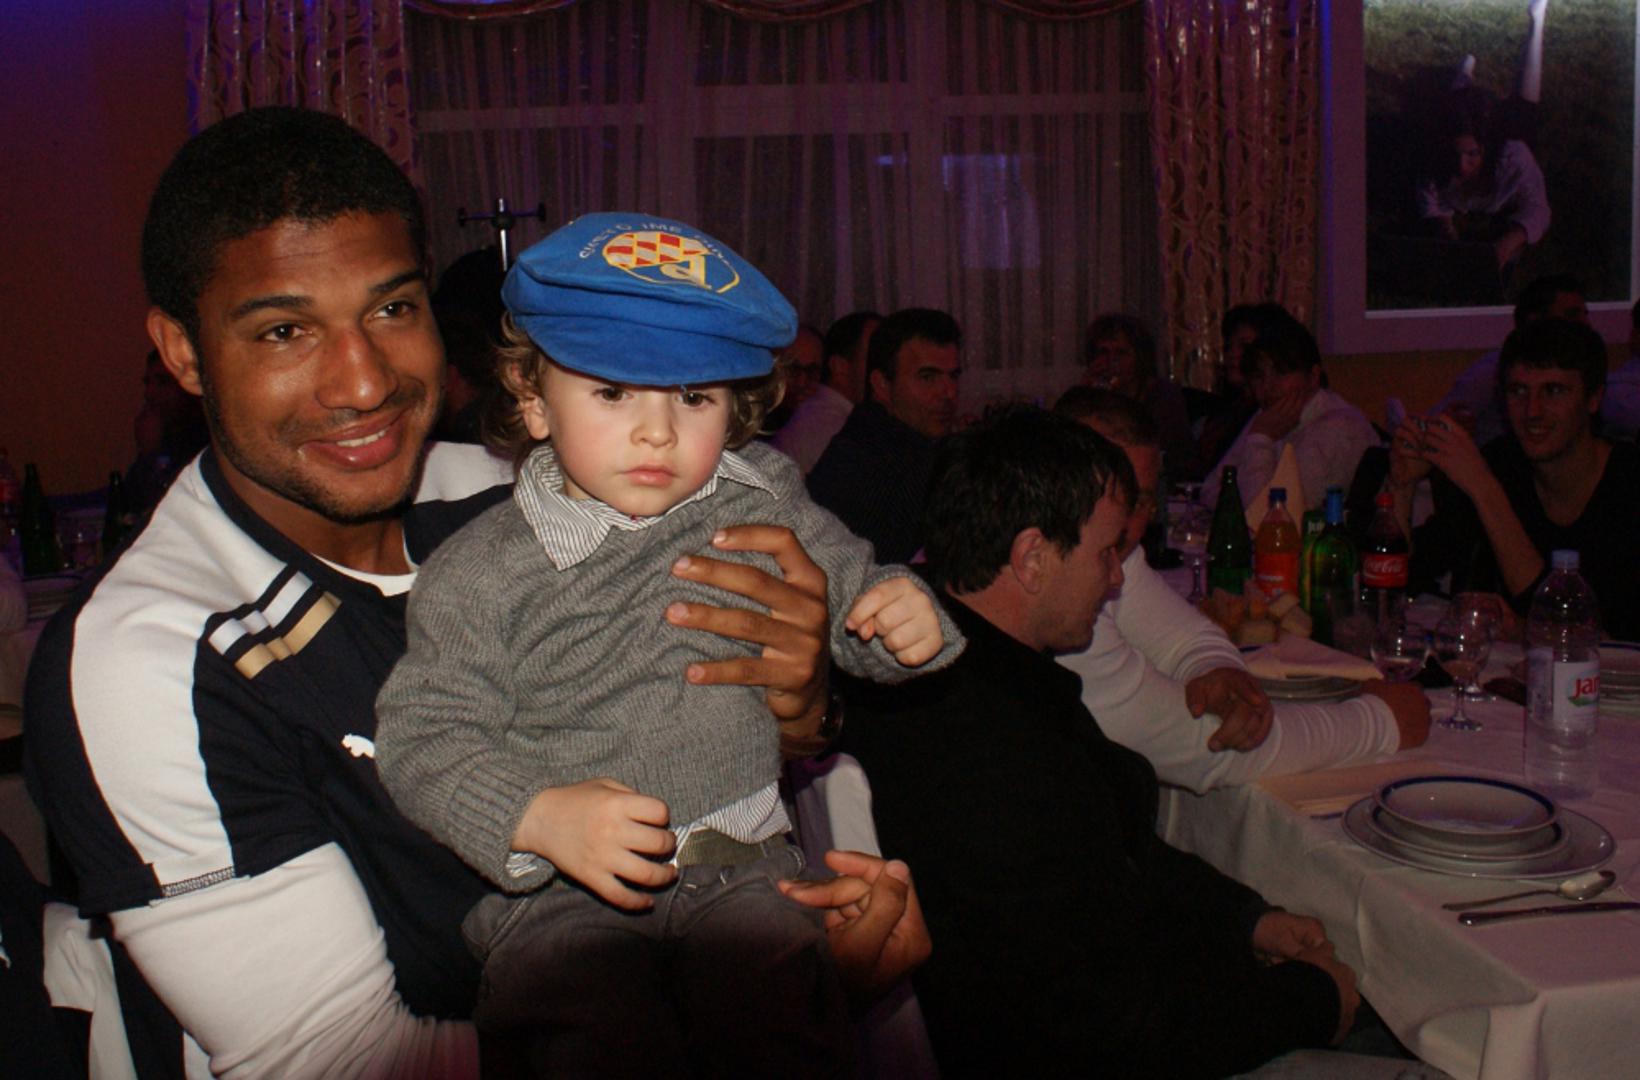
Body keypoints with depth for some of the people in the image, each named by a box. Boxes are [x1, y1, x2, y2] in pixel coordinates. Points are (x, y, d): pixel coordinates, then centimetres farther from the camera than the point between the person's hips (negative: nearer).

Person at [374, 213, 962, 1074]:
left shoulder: (763, 508, 4)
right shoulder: (480, 573, -5)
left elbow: (852, 595, 17)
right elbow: (424, 737, -6)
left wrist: (905, 621, -8)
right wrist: (540, 815, -23)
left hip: (740, 860, 2)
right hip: (557, 889, -2)